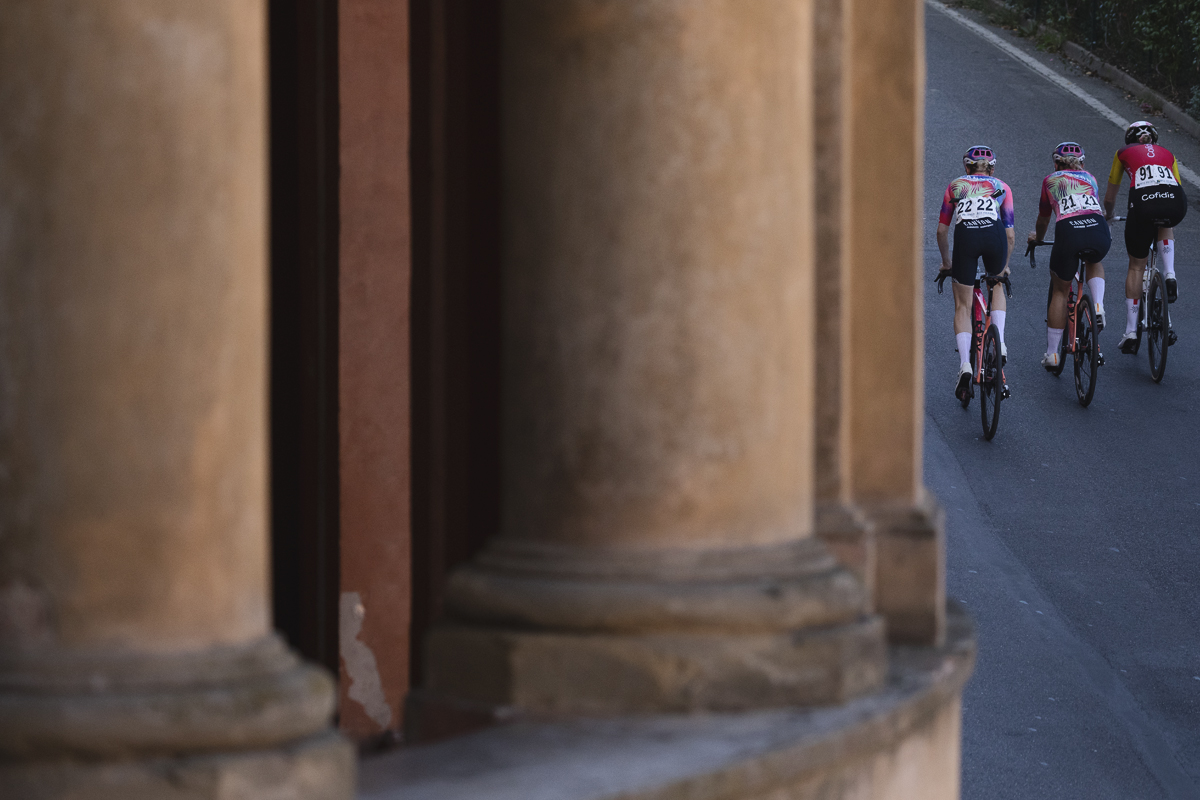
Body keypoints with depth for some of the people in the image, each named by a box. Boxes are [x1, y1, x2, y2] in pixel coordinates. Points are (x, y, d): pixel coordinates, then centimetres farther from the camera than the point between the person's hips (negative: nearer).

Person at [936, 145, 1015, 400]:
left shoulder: (955, 186, 30)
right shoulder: (1002, 187, 28)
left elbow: (942, 230, 28)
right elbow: (1009, 233, 27)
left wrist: (946, 262, 42)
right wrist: (1005, 264, 41)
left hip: (966, 236, -1)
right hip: (994, 234, 1)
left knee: (962, 306, 10)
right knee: (997, 284, 32)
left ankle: (965, 364, -7)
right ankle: (999, 343, 15)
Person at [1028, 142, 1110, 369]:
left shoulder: (1050, 181, 25)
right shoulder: (1089, 178, 30)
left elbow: (1043, 218, 38)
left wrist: (1037, 237, 59)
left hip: (1068, 232, -1)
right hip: (1099, 230, 1)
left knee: (1059, 290, 19)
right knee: (1095, 263, 37)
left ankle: (1052, 352, 19)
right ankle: (1098, 307, 9)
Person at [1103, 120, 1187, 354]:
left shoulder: (1124, 153, 27)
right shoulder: (1167, 154, 32)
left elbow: (1110, 198, 35)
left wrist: (1108, 214, 56)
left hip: (1143, 203, -2)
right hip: (1176, 203, 2)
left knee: (1136, 266, 15)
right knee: (1165, 226, 39)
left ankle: (1131, 332, 13)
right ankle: (1170, 275, 15)